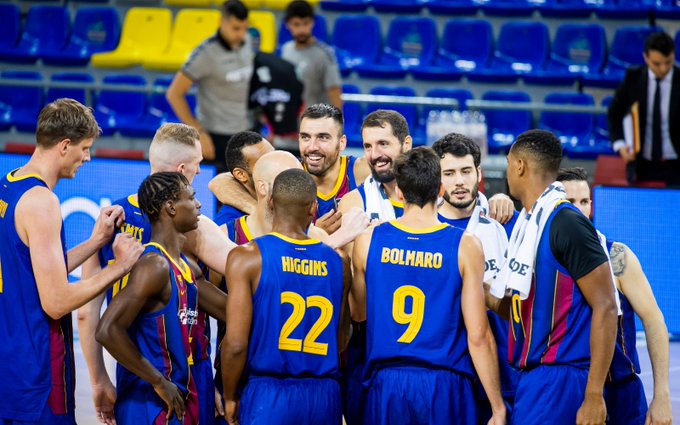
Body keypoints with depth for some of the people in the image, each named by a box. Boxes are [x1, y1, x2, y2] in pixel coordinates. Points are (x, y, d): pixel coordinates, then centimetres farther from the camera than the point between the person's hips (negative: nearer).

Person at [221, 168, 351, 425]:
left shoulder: (247, 258, -6)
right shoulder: (339, 264, 7)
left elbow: (235, 344, -9)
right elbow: (340, 342, 9)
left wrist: (230, 398, 3)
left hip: (268, 394, -3)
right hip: (325, 398, 4)